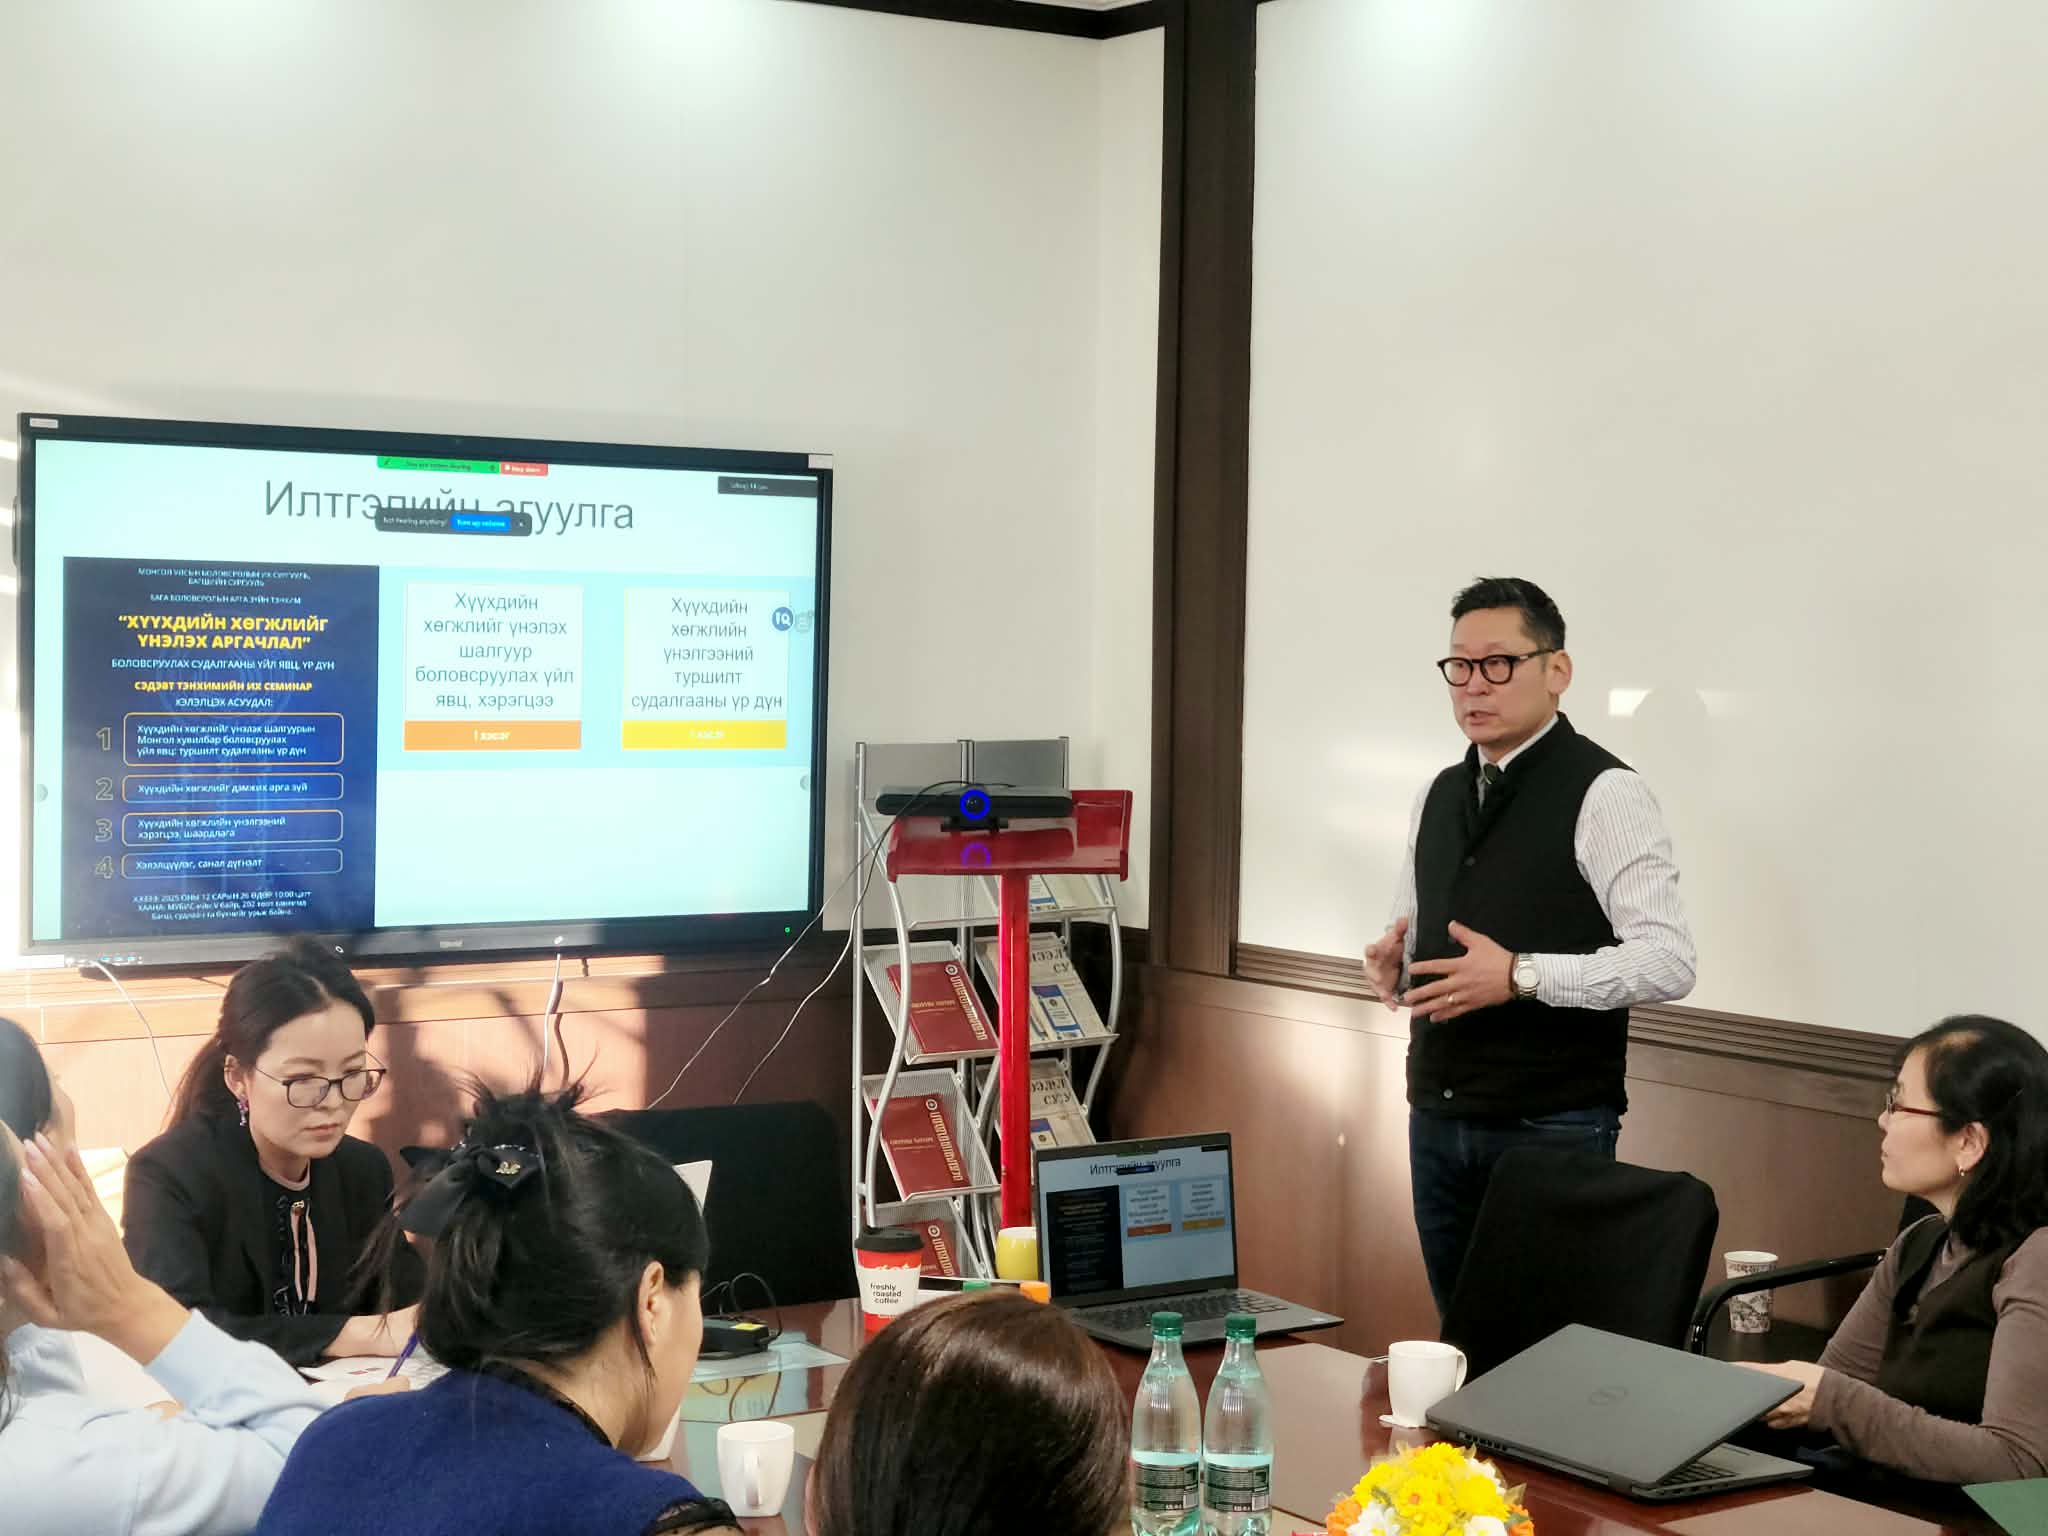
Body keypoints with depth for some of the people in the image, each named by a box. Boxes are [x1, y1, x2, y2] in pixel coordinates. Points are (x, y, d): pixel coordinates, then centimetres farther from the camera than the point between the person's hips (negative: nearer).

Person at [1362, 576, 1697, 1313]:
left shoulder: (1604, 794, -11)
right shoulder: (1437, 796, 11)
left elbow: (1668, 961, -17)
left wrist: (1521, 976, -25)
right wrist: (1394, 961, -1)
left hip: (1553, 1127, -6)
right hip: (1439, 1117, 7)